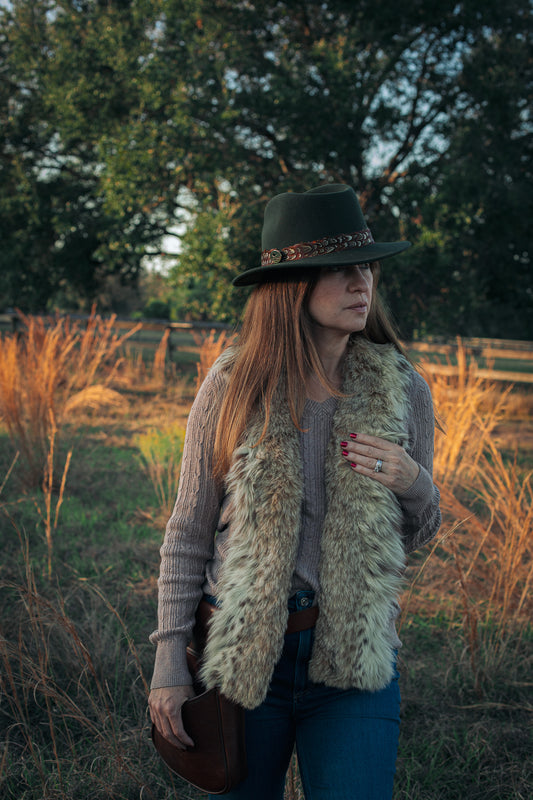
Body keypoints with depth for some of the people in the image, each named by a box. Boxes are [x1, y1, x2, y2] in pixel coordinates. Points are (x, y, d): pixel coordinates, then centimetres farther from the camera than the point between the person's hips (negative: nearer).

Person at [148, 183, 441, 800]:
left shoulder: (402, 390, -2)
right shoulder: (234, 385, -7)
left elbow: (417, 536, 9)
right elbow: (188, 530, -2)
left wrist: (413, 484, -13)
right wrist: (170, 661, -4)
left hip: (355, 659, 1)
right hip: (241, 653, 0)